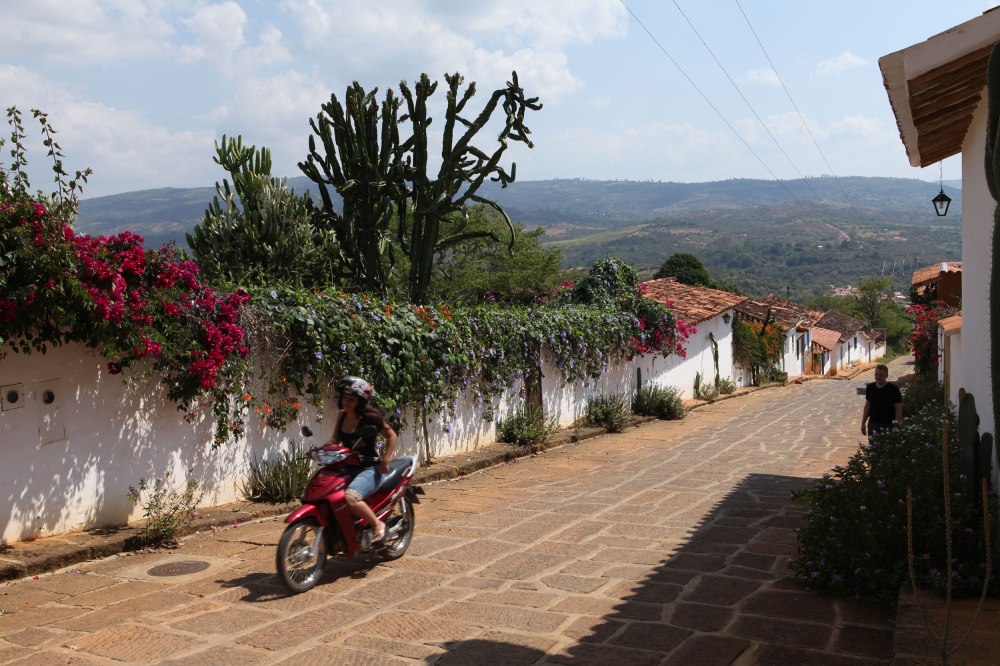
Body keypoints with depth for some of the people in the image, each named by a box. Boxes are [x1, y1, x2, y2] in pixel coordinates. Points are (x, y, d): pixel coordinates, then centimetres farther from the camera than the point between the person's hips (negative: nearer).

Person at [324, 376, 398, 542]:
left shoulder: (370, 417, -12)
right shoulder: (342, 416, 7)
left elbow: (391, 435, -5)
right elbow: (335, 438, 19)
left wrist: (385, 460, -14)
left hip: (369, 469, -8)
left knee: (350, 497, -33)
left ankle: (377, 525, -11)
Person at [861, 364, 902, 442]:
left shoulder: (893, 389, -11)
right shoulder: (870, 388, 3)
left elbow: (899, 411, -9)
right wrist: (863, 423, 13)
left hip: (888, 426, -4)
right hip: (873, 425, 4)